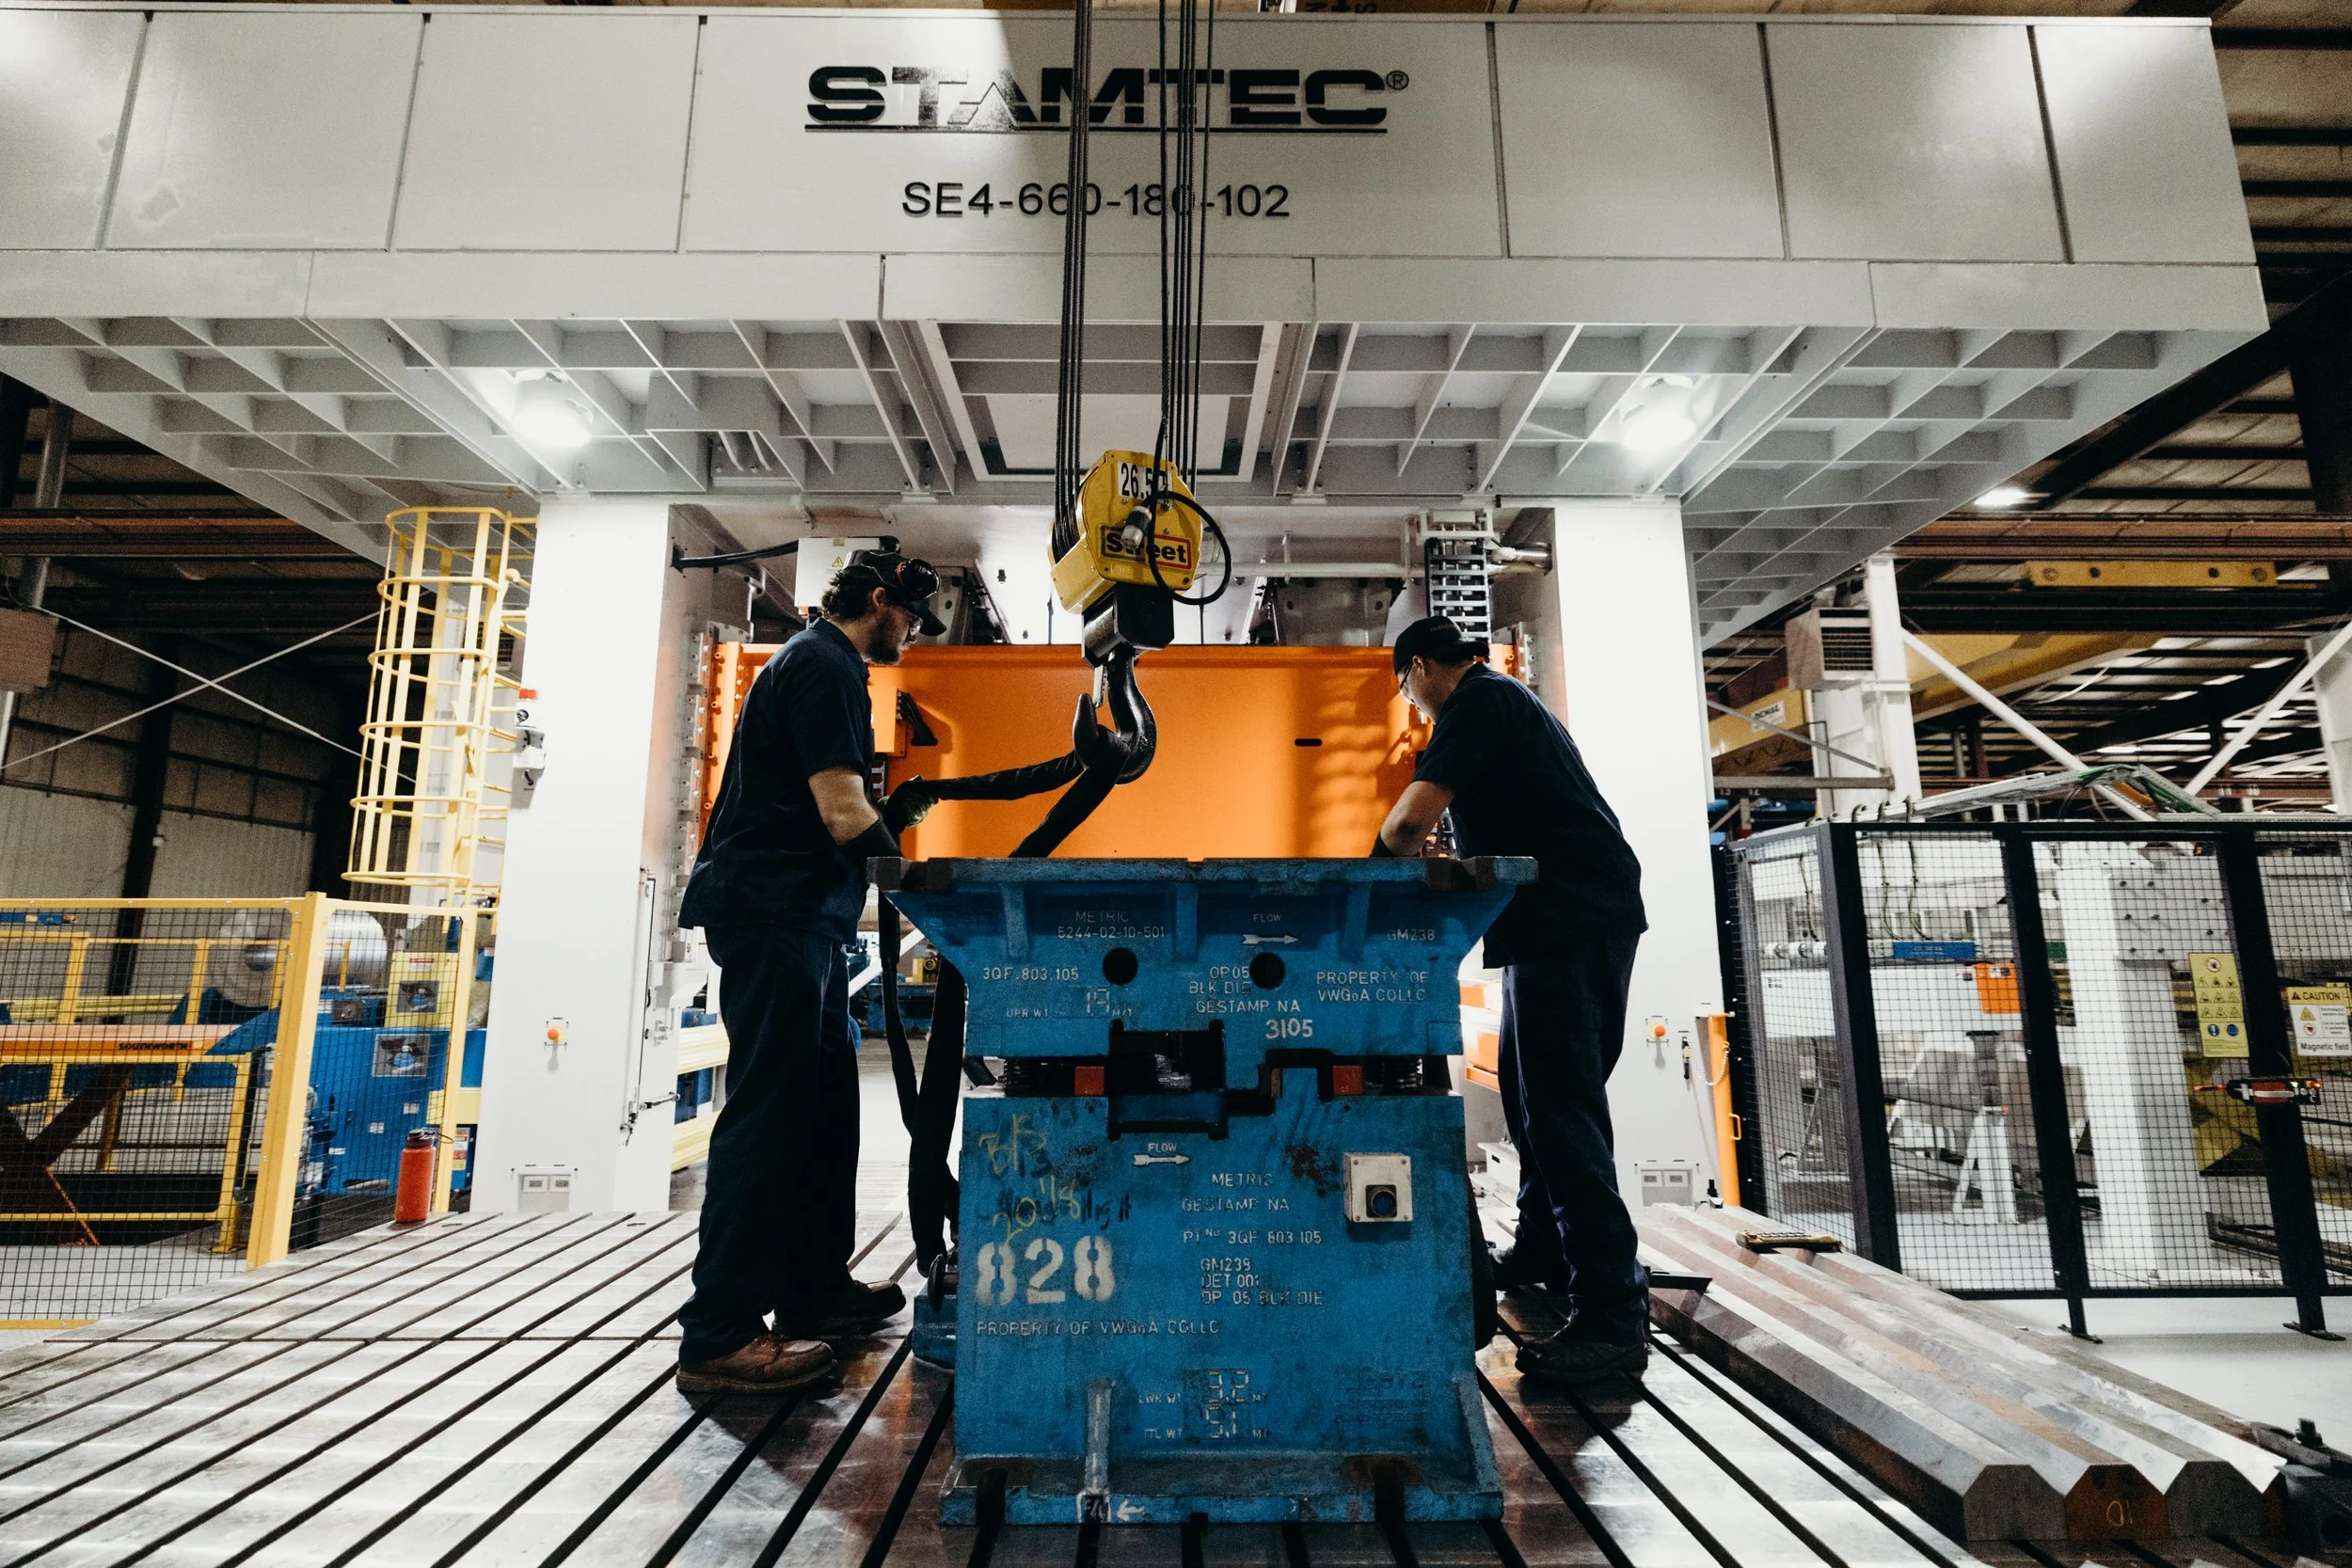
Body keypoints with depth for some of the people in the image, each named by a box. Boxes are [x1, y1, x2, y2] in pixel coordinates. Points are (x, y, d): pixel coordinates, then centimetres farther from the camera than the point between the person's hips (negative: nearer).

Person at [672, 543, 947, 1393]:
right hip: (778, 916, -11)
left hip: (796, 919, 11)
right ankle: (719, 1336, -1)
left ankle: (813, 1287, 25)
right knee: (767, 1113, -8)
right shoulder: (826, 668, -12)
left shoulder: (815, 663, 21)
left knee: (824, 1100, 14)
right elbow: (844, 815, -20)